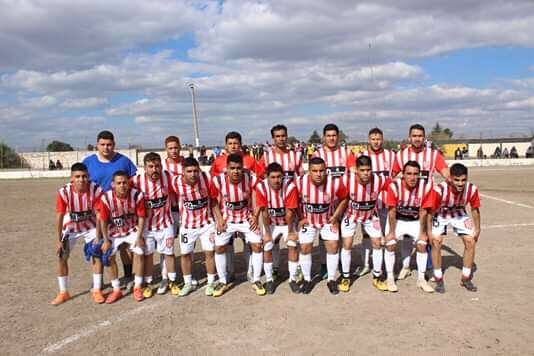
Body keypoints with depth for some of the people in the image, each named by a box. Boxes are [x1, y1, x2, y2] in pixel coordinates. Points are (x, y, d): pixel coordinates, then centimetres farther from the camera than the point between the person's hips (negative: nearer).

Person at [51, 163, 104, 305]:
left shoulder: (96, 190, -27)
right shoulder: (63, 192, -27)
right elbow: (59, 217, -21)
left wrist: (97, 237, -21)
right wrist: (58, 241, -20)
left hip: (90, 227, 0)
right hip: (70, 228, 1)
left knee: (97, 254, -9)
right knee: (61, 257, -3)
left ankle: (97, 290, 5)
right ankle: (63, 292, 13)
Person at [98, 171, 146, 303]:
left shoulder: (137, 195, -25)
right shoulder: (106, 198, -25)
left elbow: (141, 217, -13)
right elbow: (103, 220, -13)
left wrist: (139, 237, -15)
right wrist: (106, 241, -10)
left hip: (132, 230, -1)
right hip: (114, 232, 1)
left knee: (139, 252, -13)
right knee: (109, 256, -3)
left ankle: (138, 287, 4)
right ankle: (116, 290, 14)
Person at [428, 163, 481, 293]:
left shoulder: (472, 189, -26)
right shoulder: (439, 190, -37)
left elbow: (475, 209, -7)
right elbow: (430, 211, -24)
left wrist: (477, 229, 0)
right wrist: (429, 232, -23)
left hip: (459, 214, 3)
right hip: (440, 215, -3)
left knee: (471, 242, -4)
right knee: (436, 242, -16)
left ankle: (466, 278, 14)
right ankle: (439, 280, 0)